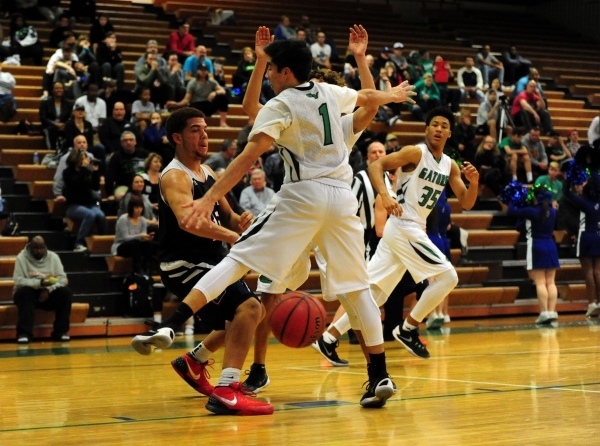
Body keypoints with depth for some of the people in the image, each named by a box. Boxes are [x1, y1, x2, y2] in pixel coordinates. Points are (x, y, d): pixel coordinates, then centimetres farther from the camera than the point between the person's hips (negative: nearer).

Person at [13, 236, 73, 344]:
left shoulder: (53, 257, 1)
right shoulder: (21, 258, -6)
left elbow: (62, 279, -5)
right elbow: (18, 281, -16)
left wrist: (48, 289, -22)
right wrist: (39, 283, -29)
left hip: (49, 293, 2)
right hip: (29, 292, -2)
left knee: (66, 292, -25)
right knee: (24, 292, -37)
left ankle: (60, 331, -21)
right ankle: (24, 333, -39)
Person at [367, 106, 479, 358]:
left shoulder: (450, 166, 14)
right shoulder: (416, 153, -8)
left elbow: (466, 204, 13)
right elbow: (375, 165, -14)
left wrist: (474, 183, -7)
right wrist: (385, 195, -29)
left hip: (414, 229, 8)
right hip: (404, 227, -8)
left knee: (373, 292, 5)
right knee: (448, 277, -10)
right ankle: (407, 330, -2)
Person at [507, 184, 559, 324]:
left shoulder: (532, 211, -11)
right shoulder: (553, 212, 6)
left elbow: (511, 211, -5)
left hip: (536, 247, -5)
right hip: (551, 246, 5)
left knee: (540, 282, -7)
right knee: (550, 282, 5)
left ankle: (544, 312, -13)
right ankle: (552, 311, 0)